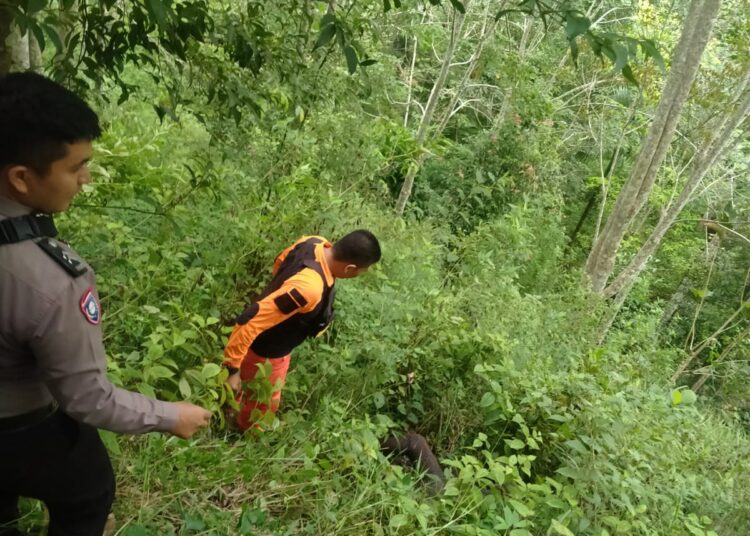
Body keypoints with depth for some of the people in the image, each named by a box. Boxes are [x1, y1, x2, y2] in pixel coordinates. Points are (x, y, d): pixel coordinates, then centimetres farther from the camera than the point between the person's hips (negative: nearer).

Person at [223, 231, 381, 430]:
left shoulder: (316, 243, -18)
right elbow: (252, 320, -42)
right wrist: (232, 368, -33)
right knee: (264, 405, 23)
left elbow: (279, 264, 3)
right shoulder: (309, 288, -44)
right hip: (266, 352, -8)